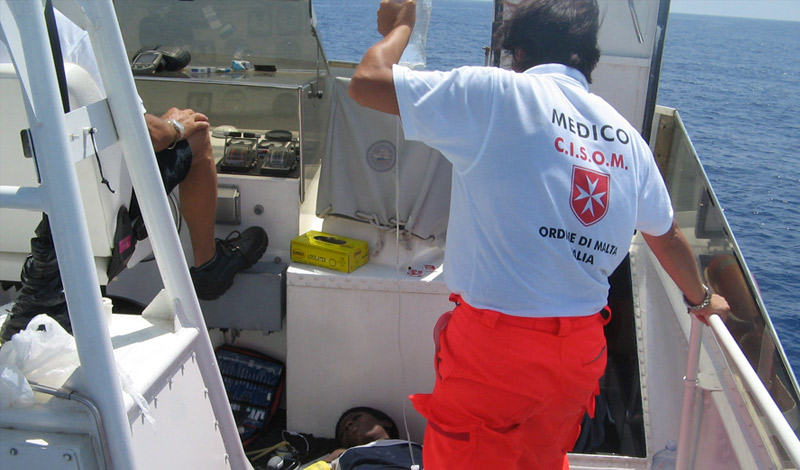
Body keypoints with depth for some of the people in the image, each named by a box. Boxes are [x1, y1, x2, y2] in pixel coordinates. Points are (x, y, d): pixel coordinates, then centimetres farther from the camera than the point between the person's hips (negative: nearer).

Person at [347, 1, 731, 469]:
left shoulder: (499, 94, -9)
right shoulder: (626, 136, 11)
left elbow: (366, 82, -7)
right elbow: (666, 234, 24)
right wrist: (701, 299, 43)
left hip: (494, 344, -6)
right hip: (584, 349, 6)